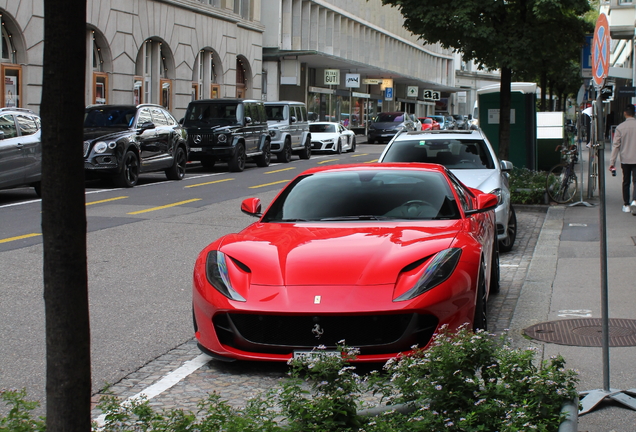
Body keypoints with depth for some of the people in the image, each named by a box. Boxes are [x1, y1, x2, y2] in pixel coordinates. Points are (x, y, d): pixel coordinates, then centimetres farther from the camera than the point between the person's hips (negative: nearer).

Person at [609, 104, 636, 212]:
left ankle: (626, 205, 14)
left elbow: (616, 145, -3)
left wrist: (612, 162, 0)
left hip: (625, 160, 1)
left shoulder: (620, 127, -4)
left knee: (626, 182, 12)